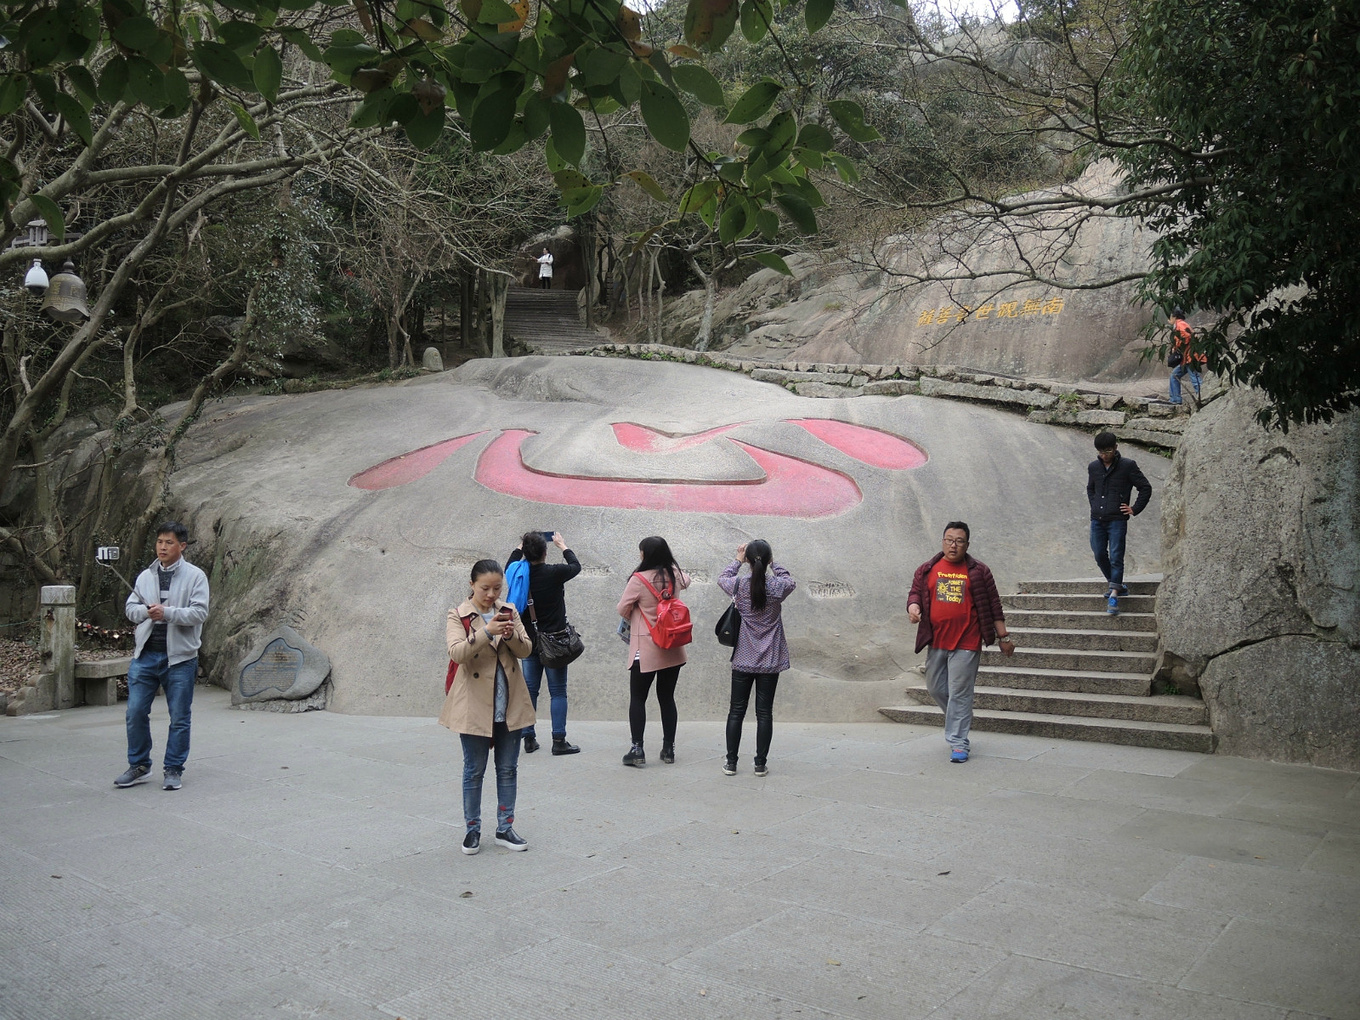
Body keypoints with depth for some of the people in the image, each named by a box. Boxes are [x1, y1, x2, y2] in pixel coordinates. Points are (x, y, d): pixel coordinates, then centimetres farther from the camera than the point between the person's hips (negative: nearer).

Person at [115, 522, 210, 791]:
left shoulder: (195, 576, -3)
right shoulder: (145, 576, 9)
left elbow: (199, 613, -11)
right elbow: (130, 608, 10)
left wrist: (167, 613, -21)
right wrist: (147, 611, -11)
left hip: (179, 657, -4)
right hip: (145, 655, 4)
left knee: (179, 717, 4)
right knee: (136, 712, 5)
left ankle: (173, 769, 17)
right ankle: (139, 766, 22)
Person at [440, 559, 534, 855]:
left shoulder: (509, 611, 6)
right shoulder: (458, 616, -5)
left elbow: (526, 650, -1)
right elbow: (457, 653, -20)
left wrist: (511, 634, -21)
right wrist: (487, 631, -33)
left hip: (510, 705, 3)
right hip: (475, 705, -3)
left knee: (508, 769, 9)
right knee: (474, 770, 7)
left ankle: (505, 829, 20)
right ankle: (473, 829, 20)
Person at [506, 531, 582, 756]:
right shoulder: (554, 573, -13)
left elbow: (509, 566, 22)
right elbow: (576, 566, 9)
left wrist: (520, 547, 26)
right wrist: (563, 545, 24)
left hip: (529, 641, 4)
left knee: (529, 690, 10)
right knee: (558, 691, 1)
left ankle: (528, 739, 14)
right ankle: (559, 741, 0)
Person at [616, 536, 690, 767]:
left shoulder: (639, 579, -16)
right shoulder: (675, 575, 1)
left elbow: (623, 609, -7)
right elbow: (686, 580, 26)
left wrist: (633, 619, 13)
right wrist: (668, 561, 27)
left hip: (645, 649, -5)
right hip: (673, 649, 5)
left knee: (637, 698, 5)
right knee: (667, 698, 12)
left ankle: (637, 749, 1)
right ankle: (668, 748, 16)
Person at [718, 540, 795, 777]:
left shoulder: (740, 586, -8)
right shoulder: (777, 586, -9)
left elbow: (722, 579, 15)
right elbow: (791, 581, 16)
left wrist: (737, 560, 25)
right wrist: (773, 564, 18)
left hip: (743, 659, 0)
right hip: (771, 660, 0)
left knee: (736, 711, 7)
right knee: (764, 712, 5)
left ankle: (731, 763, 10)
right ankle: (761, 764, 9)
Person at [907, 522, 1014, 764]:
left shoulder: (978, 571, 2)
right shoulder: (927, 569, 8)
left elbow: (993, 605, 4)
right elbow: (916, 592, 11)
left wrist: (1003, 637, 3)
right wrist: (913, 606, -13)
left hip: (966, 644, -4)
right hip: (936, 642, 4)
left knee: (959, 692, -3)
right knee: (936, 688, 13)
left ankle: (958, 743, 4)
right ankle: (961, 720, 39)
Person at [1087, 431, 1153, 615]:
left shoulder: (1127, 466, -5)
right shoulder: (1093, 467, 9)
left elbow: (1146, 488, 0)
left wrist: (1135, 509, -4)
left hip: (1117, 520, -5)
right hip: (1097, 520, 5)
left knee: (1116, 557, -7)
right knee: (1100, 556, 8)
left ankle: (1114, 595, -7)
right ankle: (1116, 584, 27)